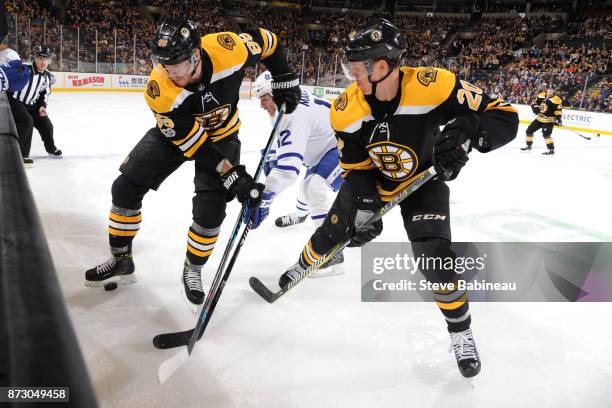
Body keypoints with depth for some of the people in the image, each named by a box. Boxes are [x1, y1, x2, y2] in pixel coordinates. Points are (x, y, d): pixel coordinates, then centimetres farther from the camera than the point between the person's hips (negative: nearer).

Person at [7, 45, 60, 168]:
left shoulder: (48, 77, 2)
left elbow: (45, 93, 13)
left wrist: (42, 106, 1)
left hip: (31, 105, 7)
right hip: (14, 101, -7)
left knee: (46, 124, 9)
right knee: (26, 121, -28)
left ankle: (51, 149, 39)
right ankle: (21, 155, -17)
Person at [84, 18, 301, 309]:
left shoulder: (228, 48, -32)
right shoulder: (159, 92, -33)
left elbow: (267, 41, -11)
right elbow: (193, 143, -29)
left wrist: (285, 80, -8)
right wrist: (233, 175, -32)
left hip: (222, 135, 0)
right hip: (175, 133, 1)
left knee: (209, 211, -13)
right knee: (125, 189, -3)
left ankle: (193, 271, 14)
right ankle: (121, 261, 18)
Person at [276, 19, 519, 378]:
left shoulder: (433, 86, -33)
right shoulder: (348, 109, -22)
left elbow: (504, 116, -29)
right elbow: (355, 166, -10)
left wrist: (466, 132, -49)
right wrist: (363, 204, -25)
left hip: (424, 180, -2)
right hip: (372, 178, 3)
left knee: (435, 256, -15)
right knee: (332, 234, 6)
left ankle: (461, 331, 11)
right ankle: (301, 269, 42)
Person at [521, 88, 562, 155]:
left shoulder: (556, 100, -16)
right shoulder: (541, 96, 2)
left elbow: (558, 110, -17)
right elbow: (534, 103, 14)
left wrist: (558, 119, -29)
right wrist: (535, 107, -7)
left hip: (549, 120, -7)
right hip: (539, 118, 7)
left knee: (546, 134, -23)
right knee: (529, 130, 10)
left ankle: (551, 150, -18)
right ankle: (528, 146, 27)